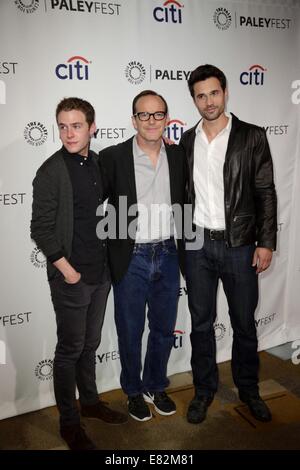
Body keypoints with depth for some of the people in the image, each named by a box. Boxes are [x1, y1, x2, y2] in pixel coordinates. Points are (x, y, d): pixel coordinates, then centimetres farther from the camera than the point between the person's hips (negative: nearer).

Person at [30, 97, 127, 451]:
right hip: (70, 276, -6)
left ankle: (90, 401, 37)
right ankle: (69, 422, 23)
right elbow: (41, 229, -13)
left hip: (101, 272, 6)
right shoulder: (51, 172, -12)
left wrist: (111, 261, 9)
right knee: (70, 348, 6)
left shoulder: (100, 163, 6)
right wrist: (67, 270, -14)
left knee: (90, 343, 19)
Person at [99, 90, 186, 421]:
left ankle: (156, 387, 39)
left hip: (167, 255, 4)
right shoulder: (112, 157, -8)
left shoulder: (178, 156, 3)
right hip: (130, 259, -3)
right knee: (130, 331, 12)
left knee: (163, 328, 16)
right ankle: (134, 392, 35)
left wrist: (184, 253, 9)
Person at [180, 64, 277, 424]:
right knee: (201, 323, 12)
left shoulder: (252, 137, -2)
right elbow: (183, 193, 9)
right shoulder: (187, 141, 6)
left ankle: (248, 389, 34)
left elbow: (266, 193, -3)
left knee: (244, 324, 12)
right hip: (198, 245, 2)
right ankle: (204, 389, 31)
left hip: (239, 245, -2)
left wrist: (266, 243, -7)